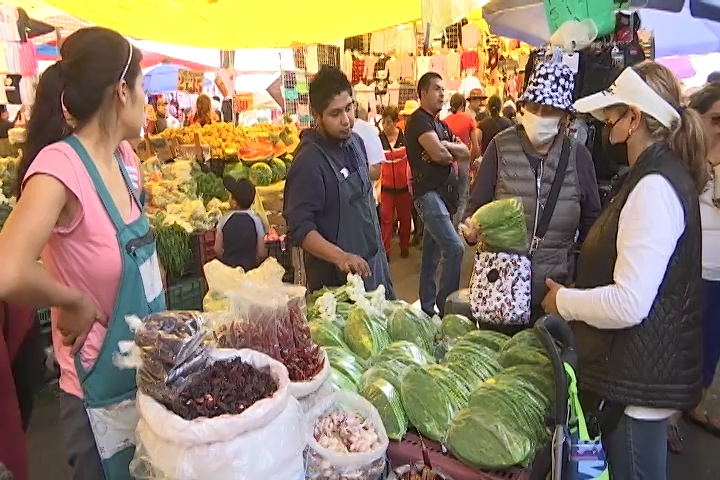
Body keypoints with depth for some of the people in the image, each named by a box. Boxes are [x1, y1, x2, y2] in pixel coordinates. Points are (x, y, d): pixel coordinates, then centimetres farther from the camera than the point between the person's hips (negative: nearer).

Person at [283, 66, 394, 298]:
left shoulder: (355, 141, 2)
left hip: (373, 266, 8)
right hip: (338, 279, -7)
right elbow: (299, 228, -24)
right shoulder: (309, 161, -23)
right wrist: (340, 257, -37)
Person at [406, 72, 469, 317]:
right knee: (455, 248, -19)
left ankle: (428, 309, 21)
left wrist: (445, 147, -6)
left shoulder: (441, 125, 21)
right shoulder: (419, 120, -7)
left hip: (444, 193, 9)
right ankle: (445, 306, -11)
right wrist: (452, 151, 2)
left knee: (432, 256, 13)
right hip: (428, 192, -9)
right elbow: (439, 153, -21)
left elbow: (465, 153, 13)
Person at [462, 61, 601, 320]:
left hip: (555, 288, 1)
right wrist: (472, 229, -22)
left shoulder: (578, 156, 0)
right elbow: (477, 207, 0)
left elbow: (591, 221, 9)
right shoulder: (501, 147, -4)